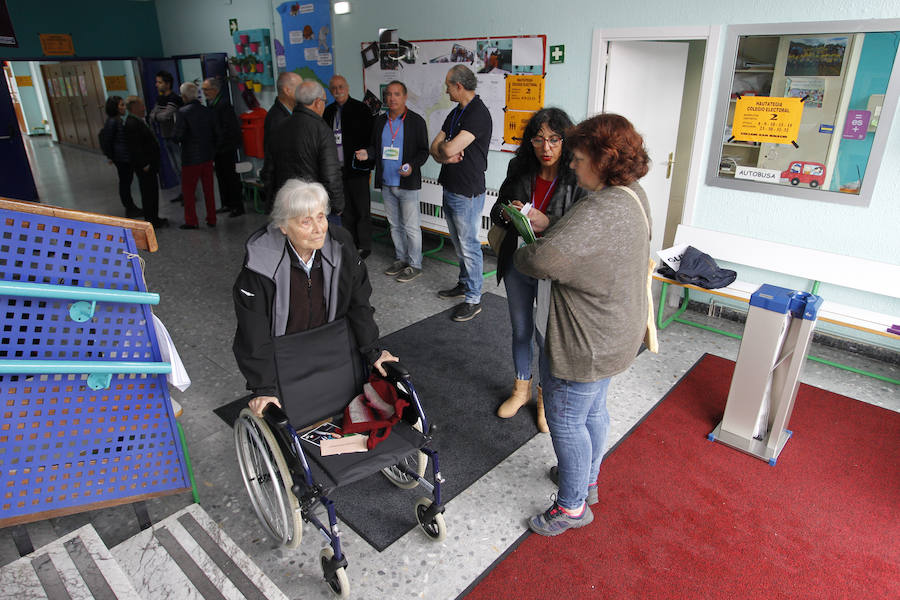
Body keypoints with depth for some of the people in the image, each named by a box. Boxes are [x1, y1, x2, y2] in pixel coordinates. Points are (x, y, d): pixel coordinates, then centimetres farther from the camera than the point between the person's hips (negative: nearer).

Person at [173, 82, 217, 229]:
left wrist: (179, 139, 6)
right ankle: (211, 219, 20)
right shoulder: (207, 111, 0)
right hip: (208, 156, 5)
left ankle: (191, 221, 13)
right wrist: (211, 149, 14)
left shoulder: (183, 112, -14)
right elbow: (214, 133, 4)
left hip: (191, 158, -5)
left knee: (188, 190, 8)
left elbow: (178, 136, -16)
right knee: (208, 189, 13)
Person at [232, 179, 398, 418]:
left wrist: (372, 352, -5)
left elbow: (358, 304, -6)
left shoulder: (340, 244, -17)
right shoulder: (261, 262, -27)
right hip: (281, 354, -3)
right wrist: (263, 388, -26)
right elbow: (254, 333, -23)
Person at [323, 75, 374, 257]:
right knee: (345, 210, 12)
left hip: (357, 168, -5)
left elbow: (369, 138, -8)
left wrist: (366, 161, -15)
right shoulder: (328, 112, 12)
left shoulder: (361, 109, -4)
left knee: (361, 210, 0)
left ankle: (364, 246, 10)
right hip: (337, 169, 5)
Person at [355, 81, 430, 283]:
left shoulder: (416, 120, -4)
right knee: (395, 225, 15)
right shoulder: (380, 121, 12)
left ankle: (414, 264, 10)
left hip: (407, 184, -6)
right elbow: (375, 146, 18)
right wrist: (367, 153, -5)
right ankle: (401, 259, 28)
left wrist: (412, 165, -21)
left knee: (410, 226, -1)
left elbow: (423, 150, -4)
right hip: (386, 184, 6)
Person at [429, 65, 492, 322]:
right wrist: (447, 155, -13)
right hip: (450, 189, 9)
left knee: (469, 246, -2)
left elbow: (448, 149, -26)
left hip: (467, 193, -9)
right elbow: (435, 148, 8)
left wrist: (445, 149, -3)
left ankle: (473, 298, 7)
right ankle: (464, 284, 33)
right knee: (458, 243, 18)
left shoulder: (479, 114, -17)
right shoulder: (455, 113, 13)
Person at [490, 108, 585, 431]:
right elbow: (496, 210, 8)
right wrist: (507, 213, -15)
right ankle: (521, 389, 43)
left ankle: (546, 396, 36)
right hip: (517, 265, 5)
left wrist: (547, 223, -32)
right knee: (521, 331, 20)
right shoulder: (519, 170, -1)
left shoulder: (578, 180, -16)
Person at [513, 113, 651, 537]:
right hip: (612, 332, 10)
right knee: (593, 410, 26)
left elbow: (544, 259, -40)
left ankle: (572, 505, 29)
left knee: (565, 419, 9)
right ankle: (587, 478, 49)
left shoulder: (601, 211, -30)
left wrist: (521, 254, -17)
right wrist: (544, 225, 0)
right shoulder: (632, 195, 4)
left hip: (586, 343, -10)